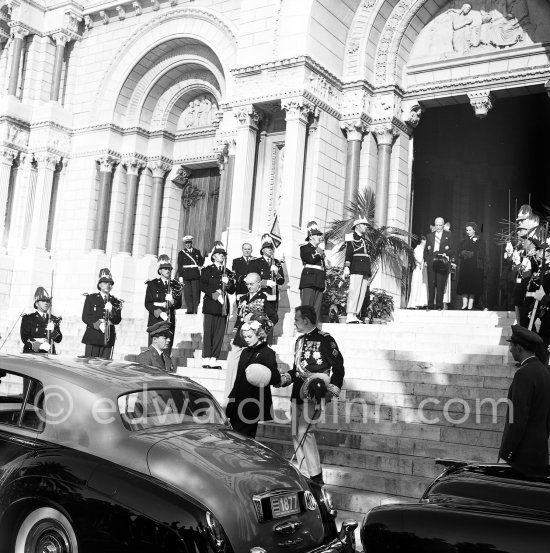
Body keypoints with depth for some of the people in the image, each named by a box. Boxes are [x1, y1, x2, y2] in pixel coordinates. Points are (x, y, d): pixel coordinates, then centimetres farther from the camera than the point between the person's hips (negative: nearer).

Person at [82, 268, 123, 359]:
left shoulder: (116, 302, 14)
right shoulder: (90, 298, 10)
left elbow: (117, 320, 4)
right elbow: (85, 317, 0)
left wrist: (111, 311, -16)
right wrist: (97, 324, -16)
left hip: (108, 339, 1)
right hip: (92, 337, -1)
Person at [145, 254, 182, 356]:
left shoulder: (175, 285, 15)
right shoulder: (152, 284, 8)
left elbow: (179, 304, 9)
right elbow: (147, 303, 0)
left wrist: (172, 302, -14)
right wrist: (159, 312, -15)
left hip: (170, 322, 2)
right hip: (155, 321, -2)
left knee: (167, 350, -3)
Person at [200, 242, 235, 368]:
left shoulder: (228, 273, 19)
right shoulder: (207, 270, 8)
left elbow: (232, 291, 15)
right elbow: (202, 286, -4)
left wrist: (229, 285, -5)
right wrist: (212, 293, -18)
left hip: (223, 306, 4)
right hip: (210, 306, -4)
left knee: (220, 333, 0)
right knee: (208, 332, -5)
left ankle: (214, 359, 3)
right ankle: (206, 359, -3)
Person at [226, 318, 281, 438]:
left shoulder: (267, 352, -5)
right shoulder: (245, 352, 16)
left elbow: (276, 378, -14)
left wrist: (265, 377, -33)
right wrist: (232, 397, 18)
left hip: (255, 403, -6)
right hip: (240, 401, 7)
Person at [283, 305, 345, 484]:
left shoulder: (324, 340, -8)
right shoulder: (300, 341, 16)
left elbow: (338, 366, -8)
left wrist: (332, 390, -14)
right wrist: (285, 378, 8)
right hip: (297, 393, 8)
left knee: (304, 431, -13)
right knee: (296, 434, 8)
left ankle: (316, 476, -2)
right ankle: (304, 474, 19)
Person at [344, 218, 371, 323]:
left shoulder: (364, 240, 27)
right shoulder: (351, 238, 4)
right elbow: (348, 254, -8)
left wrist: (368, 274, 23)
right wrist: (346, 267, -19)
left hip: (365, 271, 8)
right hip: (356, 269, -8)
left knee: (362, 294, 0)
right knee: (354, 291, -14)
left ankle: (355, 315, 0)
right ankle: (350, 316, -17)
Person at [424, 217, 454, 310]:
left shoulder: (448, 235, 10)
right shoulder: (429, 236, 18)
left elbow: (452, 250, 6)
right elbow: (426, 250, 16)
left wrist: (446, 254, -12)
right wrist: (426, 260, 4)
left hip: (443, 262, -2)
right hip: (431, 263, 2)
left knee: (441, 284, -5)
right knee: (431, 284, 0)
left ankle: (439, 305, -2)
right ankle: (430, 305, 2)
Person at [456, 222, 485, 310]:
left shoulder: (480, 242, 5)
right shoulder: (464, 241, 16)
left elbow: (481, 254, -4)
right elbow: (459, 253, 10)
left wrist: (471, 253, -9)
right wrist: (463, 253, -10)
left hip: (475, 267, -3)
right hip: (465, 266, 3)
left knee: (473, 286, -5)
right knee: (464, 285, -5)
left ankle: (470, 305, -4)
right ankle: (464, 304, -5)